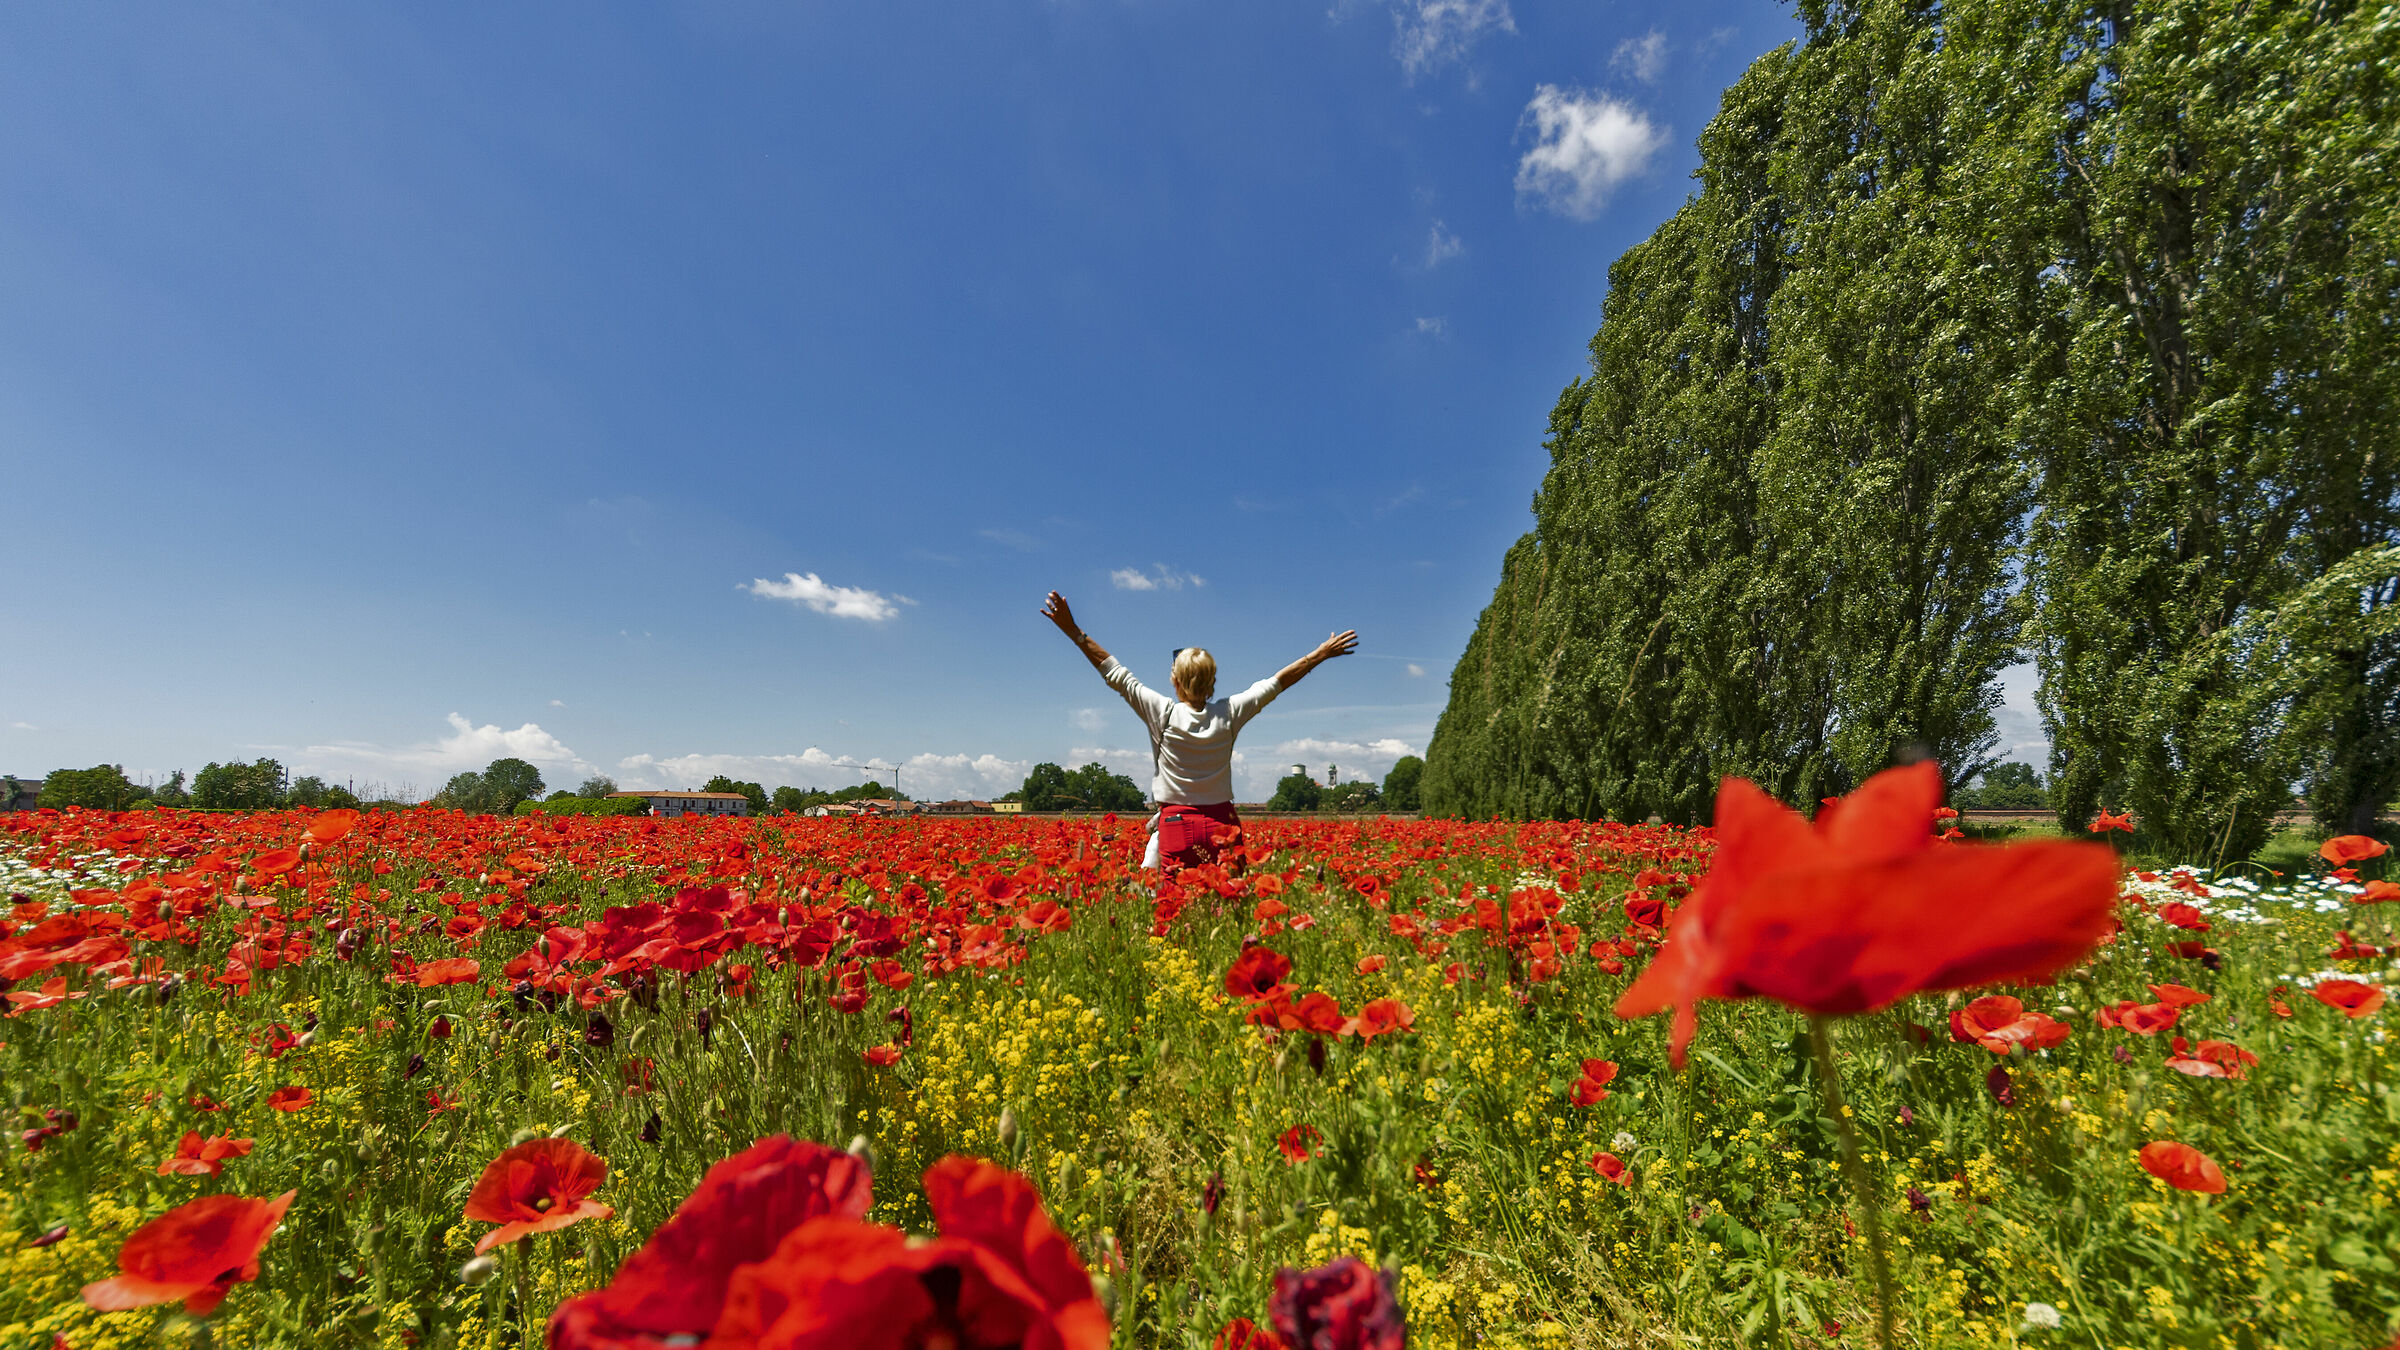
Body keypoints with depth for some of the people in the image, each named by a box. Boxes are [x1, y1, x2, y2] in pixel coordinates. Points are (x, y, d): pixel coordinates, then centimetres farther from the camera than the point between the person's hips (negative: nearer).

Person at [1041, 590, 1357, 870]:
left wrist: (1073, 631, 5)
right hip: (1222, 825, 2)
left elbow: (1116, 675, -1)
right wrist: (1322, 653, 19)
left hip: (1175, 825, -2)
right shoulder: (1228, 714, -1)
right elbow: (1275, 683, 9)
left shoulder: (1163, 713, -5)